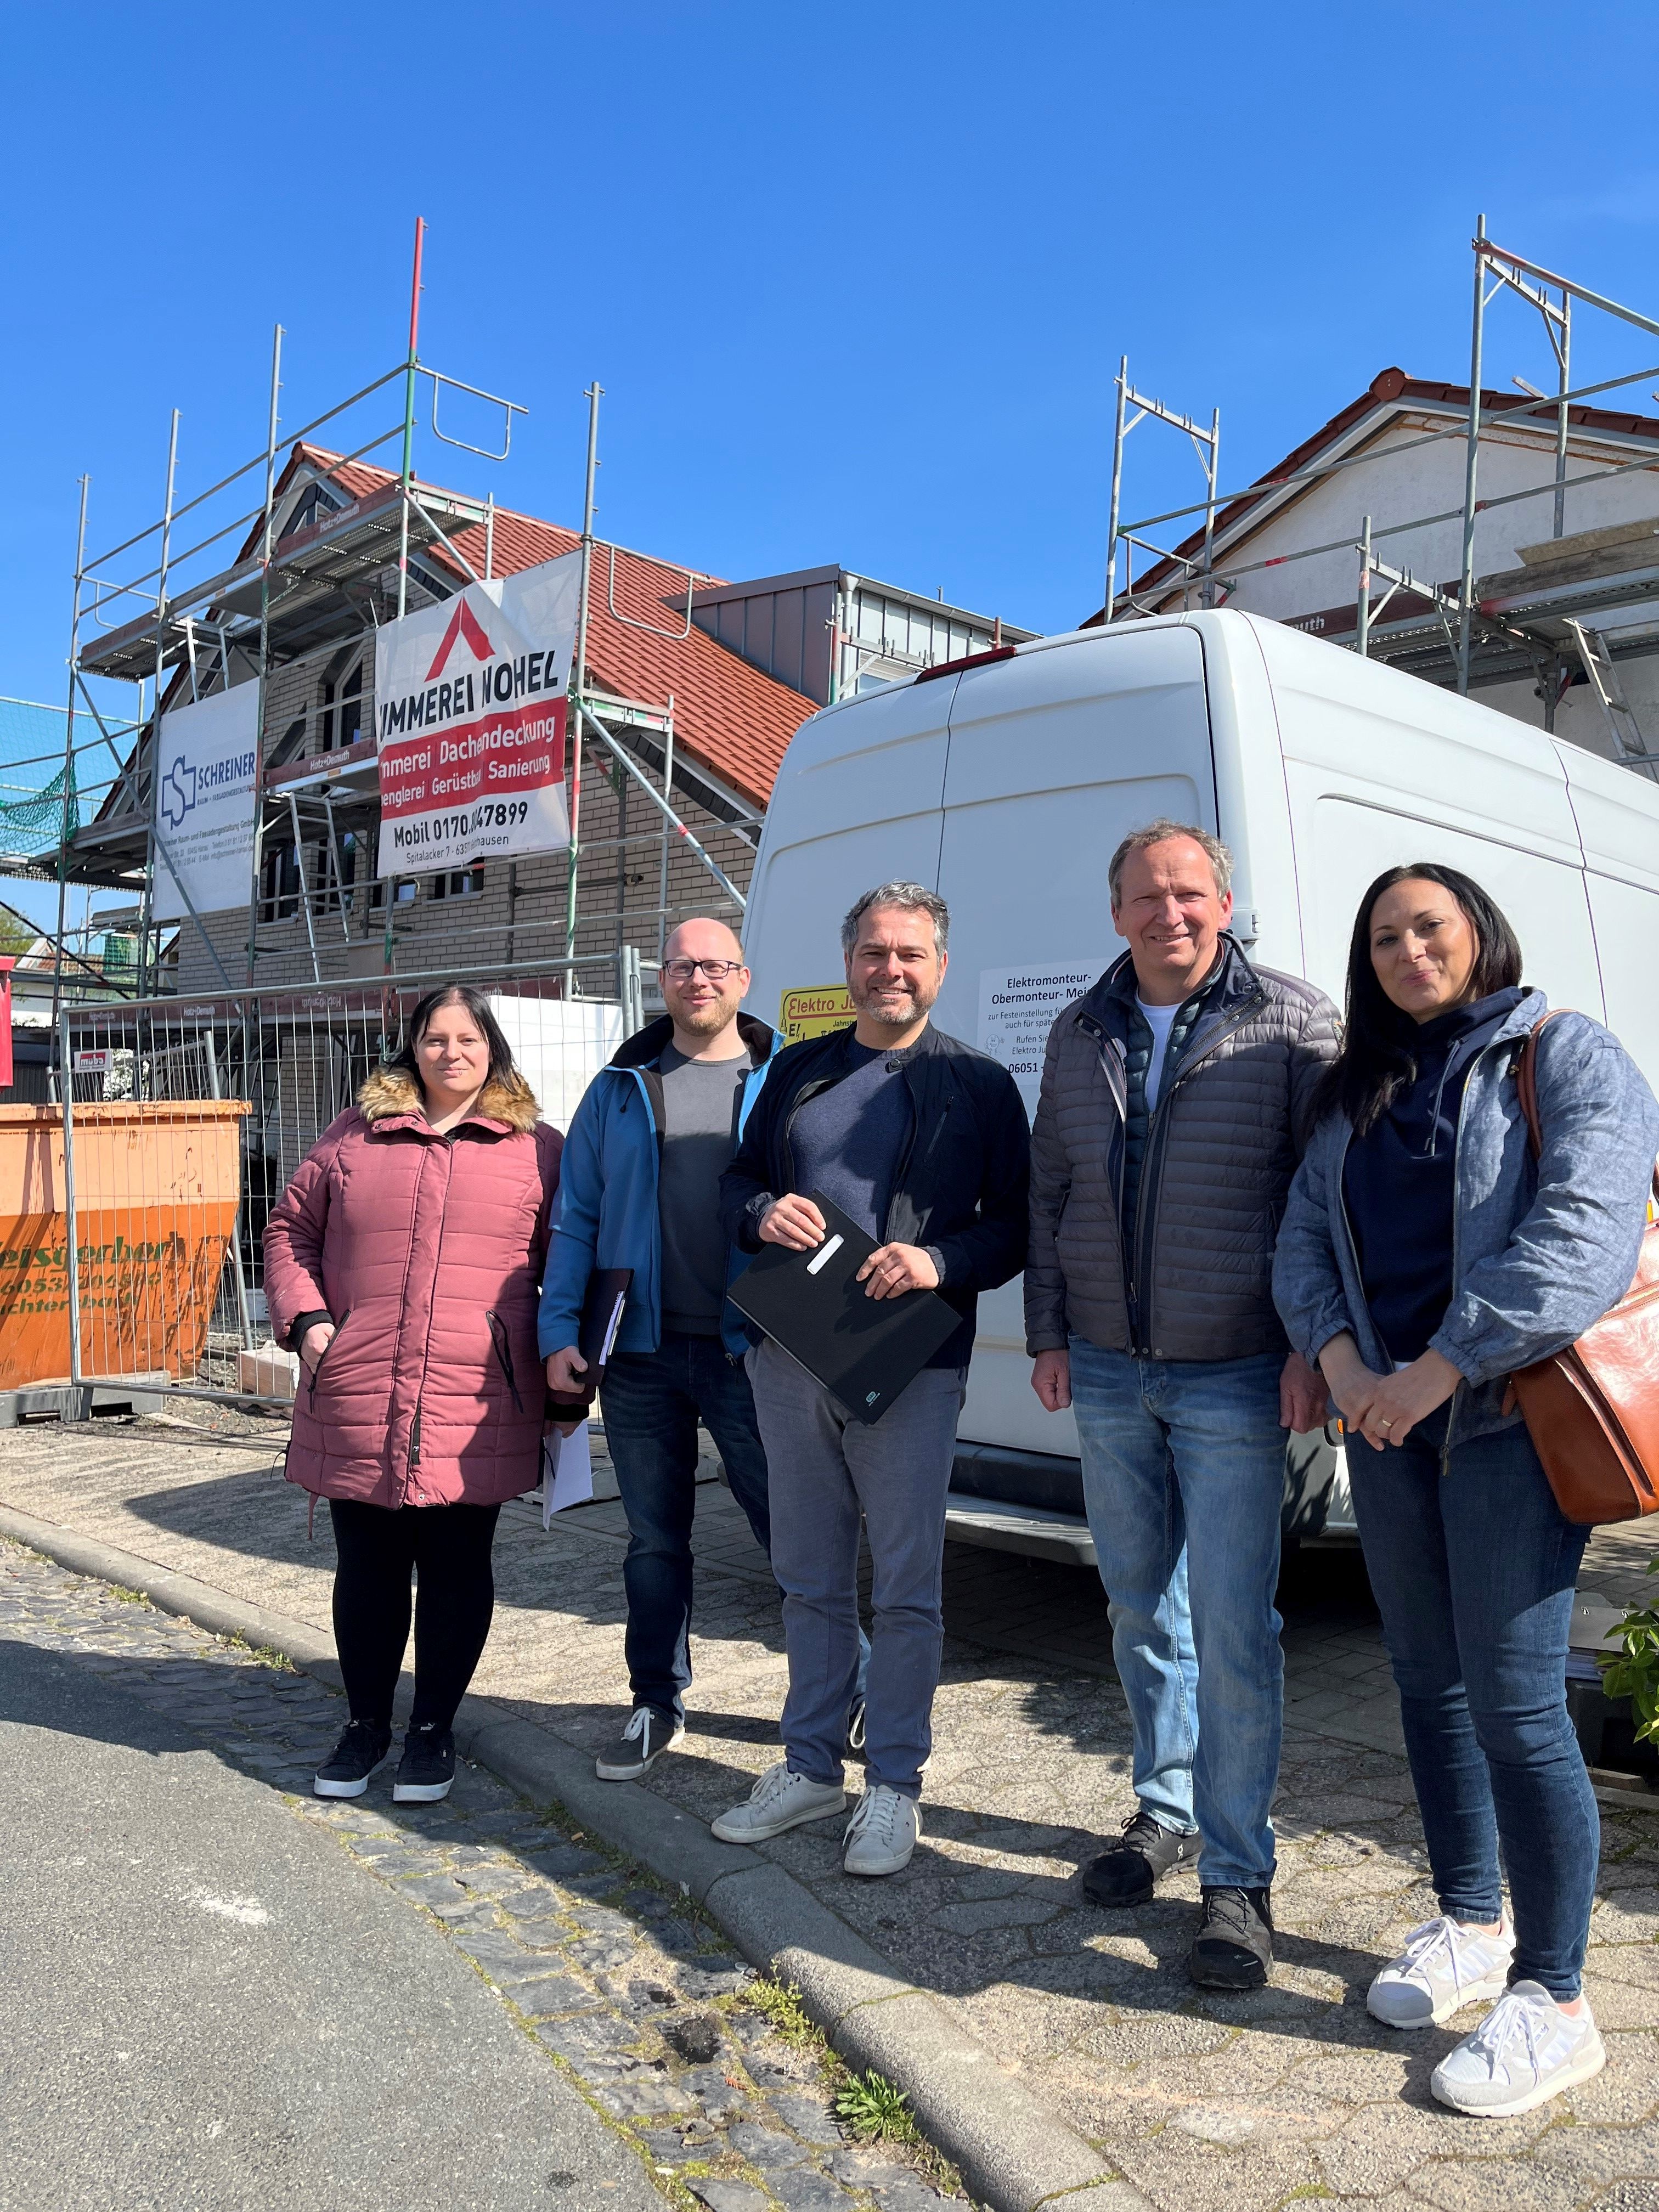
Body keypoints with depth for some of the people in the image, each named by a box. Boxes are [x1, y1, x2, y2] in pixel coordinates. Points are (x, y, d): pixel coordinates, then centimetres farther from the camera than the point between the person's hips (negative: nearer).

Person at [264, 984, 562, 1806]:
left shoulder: (538, 1149, 6)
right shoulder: (353, 1137, 10)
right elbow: (290, 1229, 14)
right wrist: (305, 1320, 1)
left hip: (477, 1412, -1)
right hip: (357, 1406, 2)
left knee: (456, 1570, 7)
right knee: (368, 1569, 12)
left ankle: (433, 1728, 25)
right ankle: (365, 1723, 30)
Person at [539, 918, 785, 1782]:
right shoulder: (620, 1088, 9)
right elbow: (576, 1218, 9)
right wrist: (559, 1331, 0)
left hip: (749, 1351, -2)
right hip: (641, 1352, 3)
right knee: (654, 1539, 14)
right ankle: (657, 1704, 29)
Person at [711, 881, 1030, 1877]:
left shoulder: (979, 1085, 2)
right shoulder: (798, 1070, 13)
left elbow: (1016, 1226, -1)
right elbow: (738, 1179, 17)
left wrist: (939, 1261, -19)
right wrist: (762, 1213, -6)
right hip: (789, 1357, 4)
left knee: (907, 1587, 3)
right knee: (811, 1579, 15)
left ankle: (895, 1785, 18)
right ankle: (812, 1766, 29)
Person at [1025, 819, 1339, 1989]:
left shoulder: (1294, 1022, -6)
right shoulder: (1080, 1035, 8)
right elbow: (1049, 1195, 13)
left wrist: (1313, 1346, -12)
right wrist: (1049, 1335, 8)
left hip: (1237, 1378, -4)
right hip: (1106, 1372, 5)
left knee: (1234, 1630, -2)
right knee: (1142, 1608, 16)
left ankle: (1238, 1872, 14)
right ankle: (1168, 1811, 34)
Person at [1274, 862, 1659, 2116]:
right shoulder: (1358, 1095, 15)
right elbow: (1304, 1236, 9)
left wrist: (1439, 1369, -20)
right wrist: (1341, 1360, -10)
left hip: (1510, 1413, -6)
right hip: (1388, 1417, 6)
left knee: (1514, 1703, -5)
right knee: (1429, 1682, 15)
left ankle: (1553, 2002, 12)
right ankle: (1471, 1926, 33)